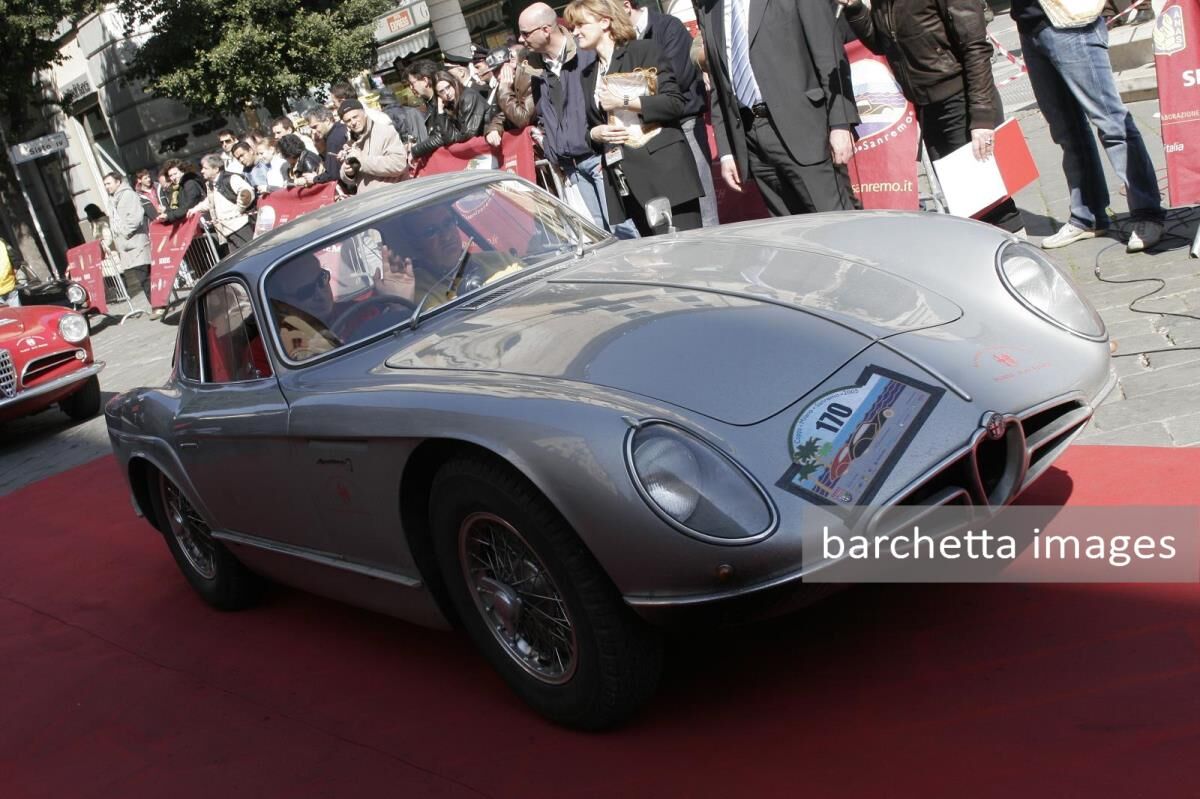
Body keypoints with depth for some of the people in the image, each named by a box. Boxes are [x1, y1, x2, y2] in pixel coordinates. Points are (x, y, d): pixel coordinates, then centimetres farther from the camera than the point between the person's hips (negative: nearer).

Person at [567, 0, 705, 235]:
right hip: (622, 182, 6)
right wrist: (595, 133, 2)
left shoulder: (643, 50, 1)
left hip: (663, 169, -6)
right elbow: (590, 125, 25)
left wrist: (624, 102, -12)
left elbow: (675, 102, -9)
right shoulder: (587, 75, 19)